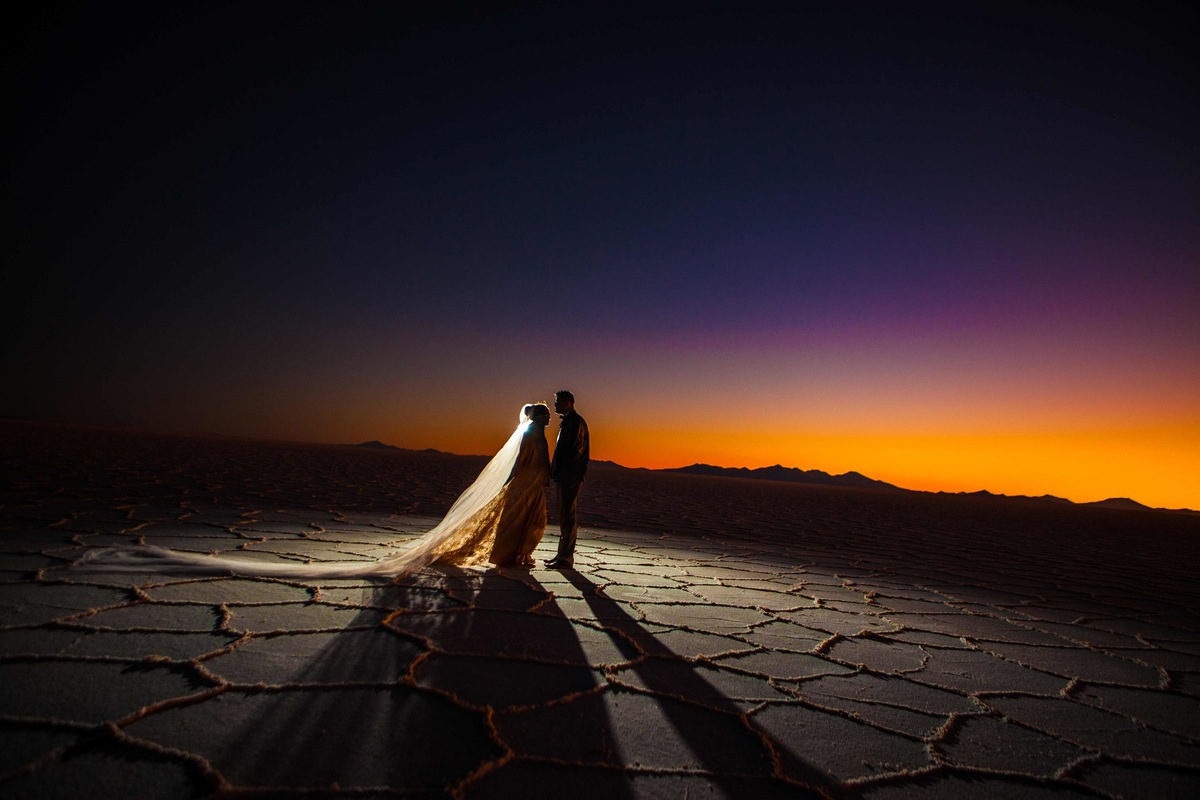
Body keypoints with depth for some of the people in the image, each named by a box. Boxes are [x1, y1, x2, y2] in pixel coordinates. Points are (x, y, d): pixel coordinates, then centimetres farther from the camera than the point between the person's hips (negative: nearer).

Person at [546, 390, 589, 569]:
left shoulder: (575, 422, -11)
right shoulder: (566, 421, 19)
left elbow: (575, 450, -18)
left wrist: (558, 470, -15)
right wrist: (555, 470, 13)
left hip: (570, 478, -10)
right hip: (563, 477, 10)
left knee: (567, 518, -6)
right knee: (565, 518, 14)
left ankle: (565, 559, -2)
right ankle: (563, 555, 21)